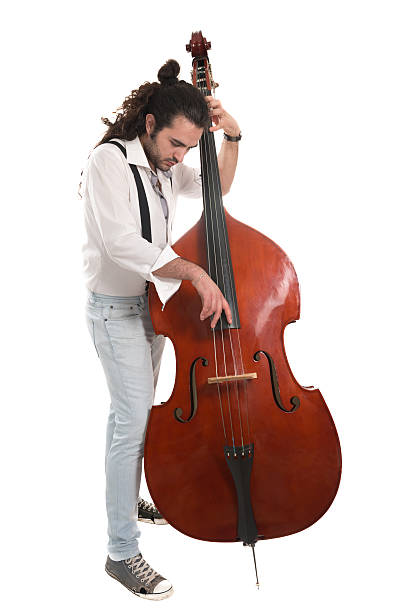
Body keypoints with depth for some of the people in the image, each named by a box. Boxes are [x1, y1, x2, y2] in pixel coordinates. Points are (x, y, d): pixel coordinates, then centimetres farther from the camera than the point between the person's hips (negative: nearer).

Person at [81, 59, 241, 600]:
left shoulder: (165, 164, 5)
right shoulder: (110, 160, -19)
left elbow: (218, 188, 18)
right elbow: (122, 244, -30)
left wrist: (231, 137, 2)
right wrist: (194, 271, -35)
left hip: (154, 302, 8)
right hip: (116, 308, -8)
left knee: (137, 413, 18)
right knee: (134, 419, -12)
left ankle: (129, 500, 39)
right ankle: (122, 552, -2)